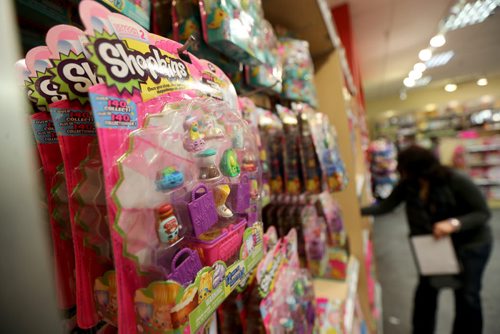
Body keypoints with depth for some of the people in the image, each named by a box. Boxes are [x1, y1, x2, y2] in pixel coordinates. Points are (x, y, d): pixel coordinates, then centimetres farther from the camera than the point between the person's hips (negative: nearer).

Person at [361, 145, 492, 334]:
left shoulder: (456, 181, -26)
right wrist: (358, 211, -22)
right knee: (426, 290, 8)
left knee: (466, 297, 5)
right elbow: (386, 205, -12)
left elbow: (483, 213, -20)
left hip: (470, 244, -3)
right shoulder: (408, 184, -14)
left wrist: (454, 223, -37)